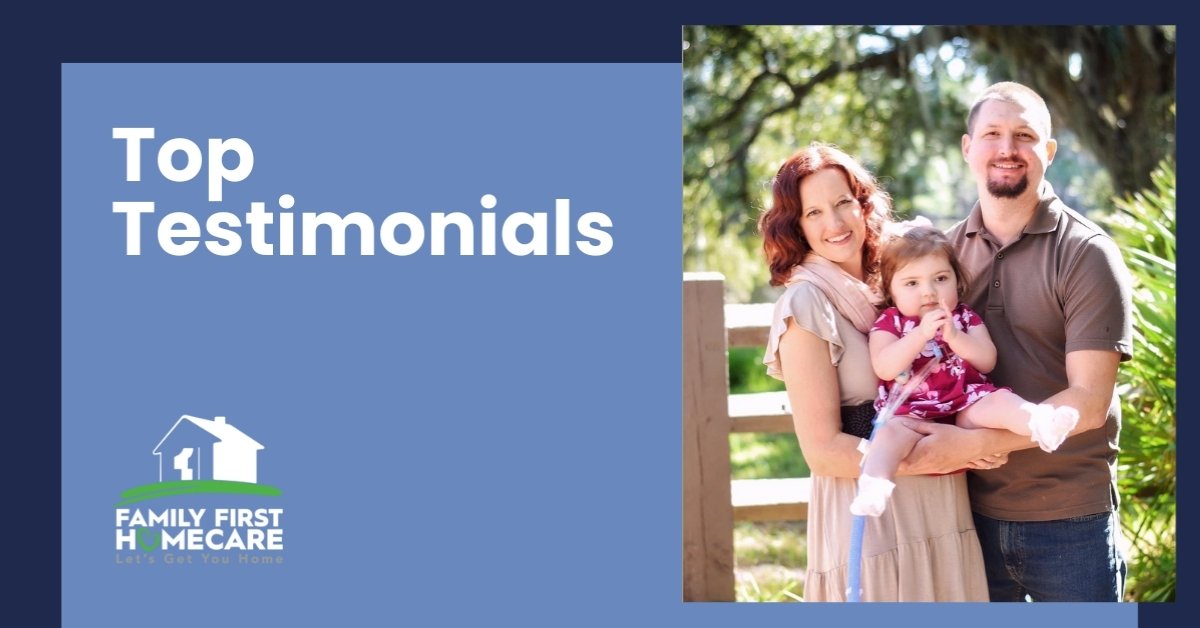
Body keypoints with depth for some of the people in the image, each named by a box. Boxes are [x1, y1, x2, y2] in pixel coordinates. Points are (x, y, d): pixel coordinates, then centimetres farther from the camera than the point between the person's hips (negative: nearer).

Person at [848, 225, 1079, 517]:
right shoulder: (889, 323, 9)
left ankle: (1041, 424, -57)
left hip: (966, 407, 2)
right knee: (892, 432, -34)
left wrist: (954, 336, -12)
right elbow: (885, 369, -9)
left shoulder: (965, 318, 17)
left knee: (1000, 401, -27)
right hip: (911, 412, -2)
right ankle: (873, 487, -59)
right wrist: (921, 333, -18)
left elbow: (987, 361, 3)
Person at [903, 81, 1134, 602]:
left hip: (1069, 521, -4)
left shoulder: (1085, 254, -8)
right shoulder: (947, 249, 7)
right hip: (972, 514, 4)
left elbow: (1088, 401, -15)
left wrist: (969, 444, -21)